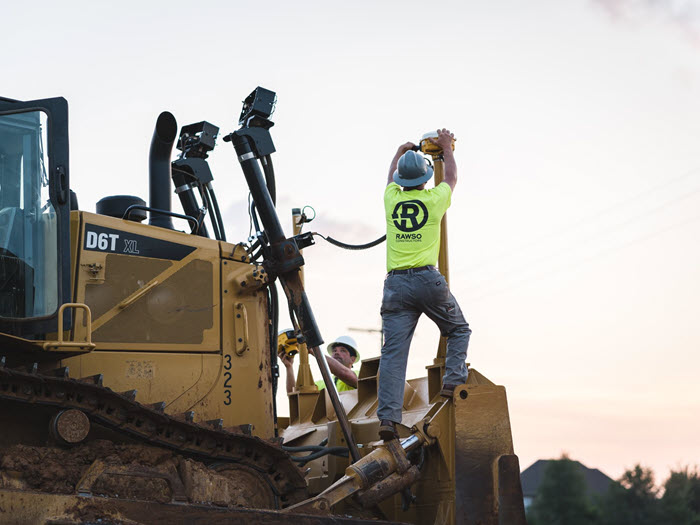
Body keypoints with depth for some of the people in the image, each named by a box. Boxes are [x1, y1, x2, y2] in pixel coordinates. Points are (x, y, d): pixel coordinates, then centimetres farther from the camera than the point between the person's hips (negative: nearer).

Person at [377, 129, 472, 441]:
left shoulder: (391, 198, 9)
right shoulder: (434, 199, 3)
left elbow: (391, 177, 34)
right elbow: (452, 178, 26)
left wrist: (400, 152, 52)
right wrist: (446, 148, 42)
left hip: (396, 283, 2)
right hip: (428, 280, -2)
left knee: (393, 351, -5)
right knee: (459, 331, 21)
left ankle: (388, 416, -14)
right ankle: (453, 380, 2)